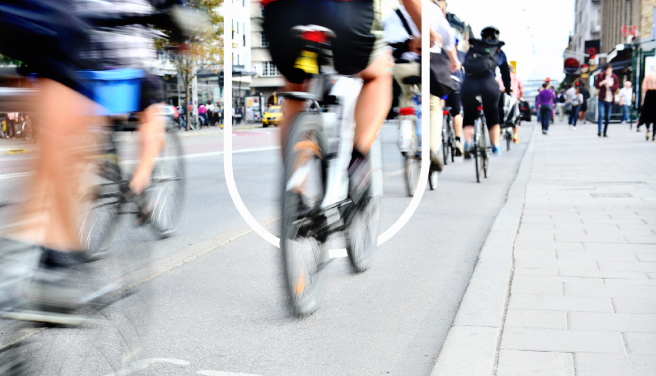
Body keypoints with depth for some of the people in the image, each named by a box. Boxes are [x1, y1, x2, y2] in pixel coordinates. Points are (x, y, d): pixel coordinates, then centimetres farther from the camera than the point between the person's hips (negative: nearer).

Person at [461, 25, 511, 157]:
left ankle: (467, 142, -9)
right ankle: (496, 146, 14)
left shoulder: (472, 48, 24)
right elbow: (506, 72, 24)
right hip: (489, 84, -1)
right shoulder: (499, 51, 21)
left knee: (469, 117, 15)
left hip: (468, 85, 1)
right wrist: (508, 89, 37)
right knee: (492, 117, 19)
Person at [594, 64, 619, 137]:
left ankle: (605, 132, 15)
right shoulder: (601, 76, 6)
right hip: (601, 99, -2)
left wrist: (611, 85, -15)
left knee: (607, 117, 7)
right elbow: (596, 85, 3)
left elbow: (617, 87, 3)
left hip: (610, 100, 2)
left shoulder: (614, 77, 8)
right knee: (601, 115, -16)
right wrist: (602, 83, -16)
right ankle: (599, 131, -22)